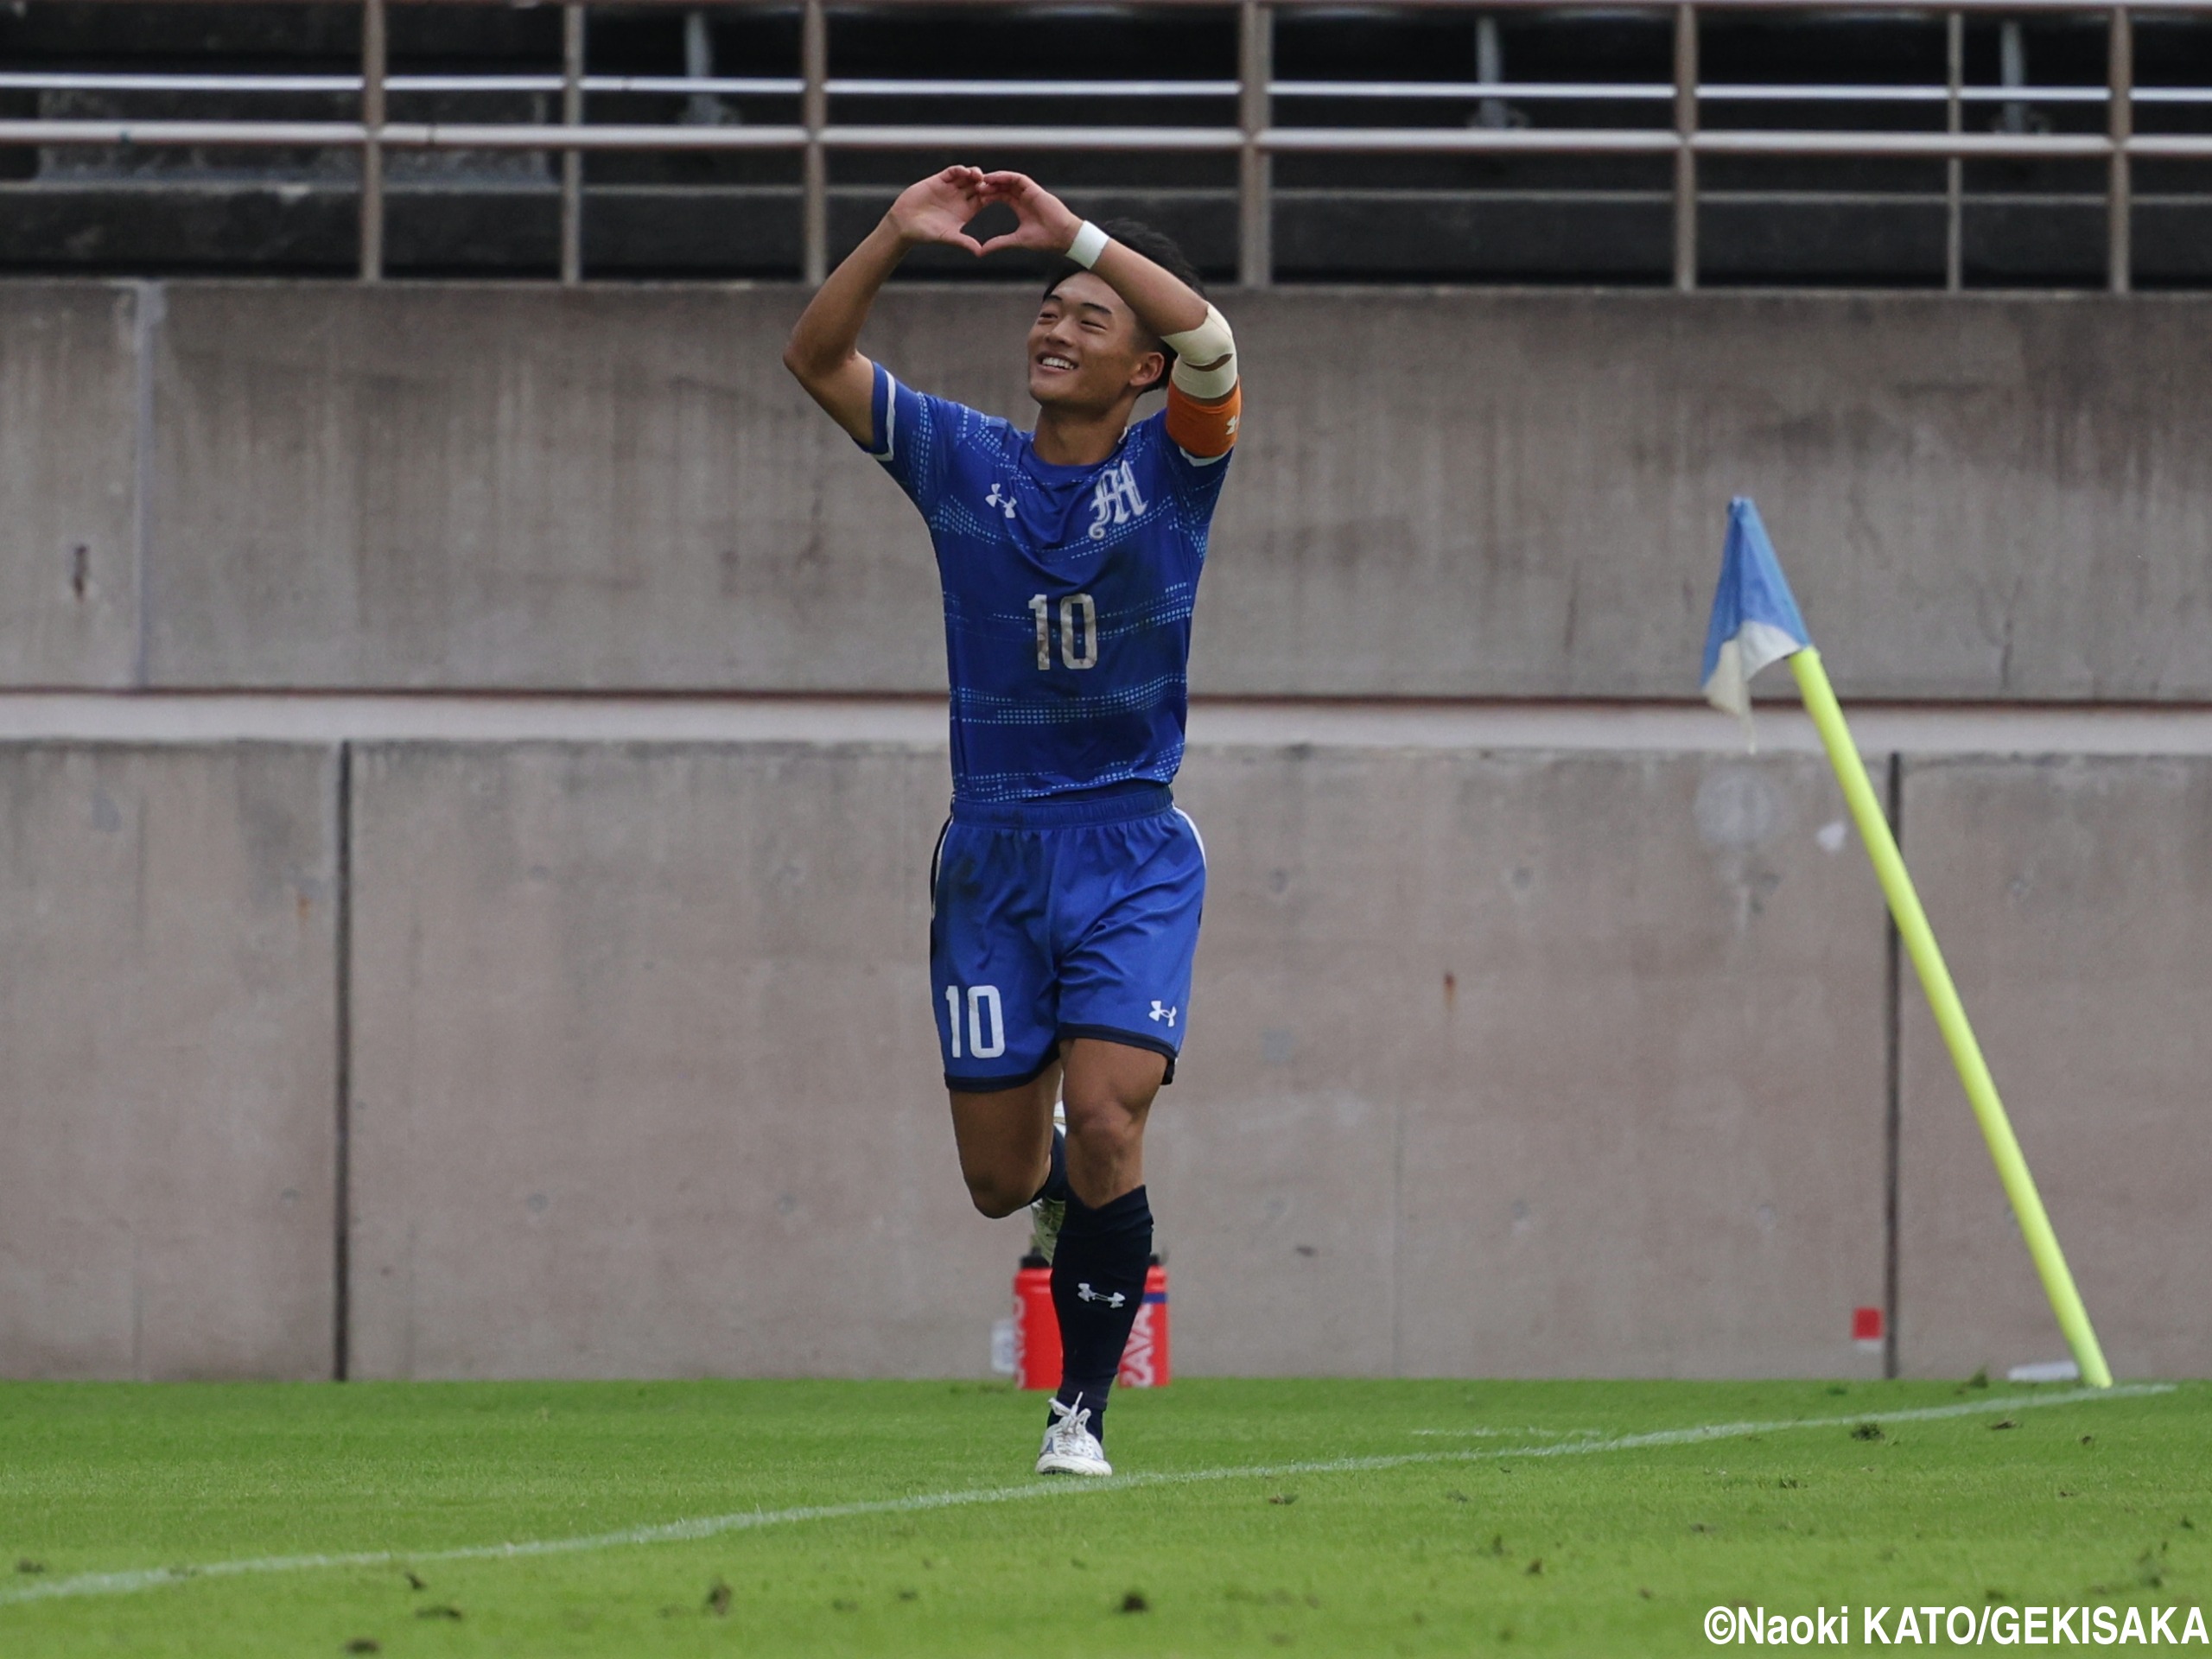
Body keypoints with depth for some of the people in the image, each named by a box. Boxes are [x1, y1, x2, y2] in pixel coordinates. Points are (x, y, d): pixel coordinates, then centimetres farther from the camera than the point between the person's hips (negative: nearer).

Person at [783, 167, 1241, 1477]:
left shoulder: (1171, 468, 0)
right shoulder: (964, 462, 6)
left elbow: (1210, 342, -20)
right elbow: (816, 358, -3)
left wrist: (1075, 234, -21)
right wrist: (899, 237, -15)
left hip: (1133, 849, -3)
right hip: (992, 851, 3)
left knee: (1103, 1120, -18)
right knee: (1002, 1177, 3)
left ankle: (1083, 1409, -4)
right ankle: (1073, 1200, 41)